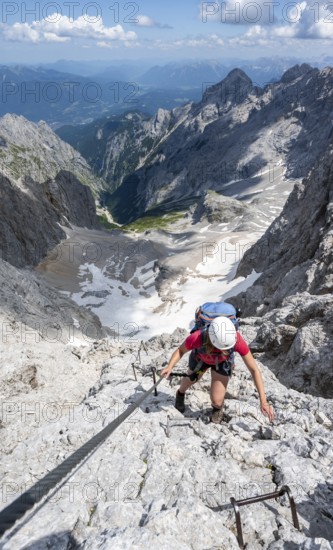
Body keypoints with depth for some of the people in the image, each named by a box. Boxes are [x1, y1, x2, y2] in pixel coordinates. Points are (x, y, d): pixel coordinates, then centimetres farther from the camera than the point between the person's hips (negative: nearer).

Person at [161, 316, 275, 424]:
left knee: (217, 401, -10)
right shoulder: (197, 338, -45)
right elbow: (180, 350, -21)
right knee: (191, 379, 28)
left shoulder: (237, 339, -44)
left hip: (222, 362, 0)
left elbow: (254, 369, -33)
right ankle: (181, 393, 64)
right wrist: (169, 367, -38)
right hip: (201, 358, 1)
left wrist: (263, 401, -33)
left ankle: (217, 409, 28)